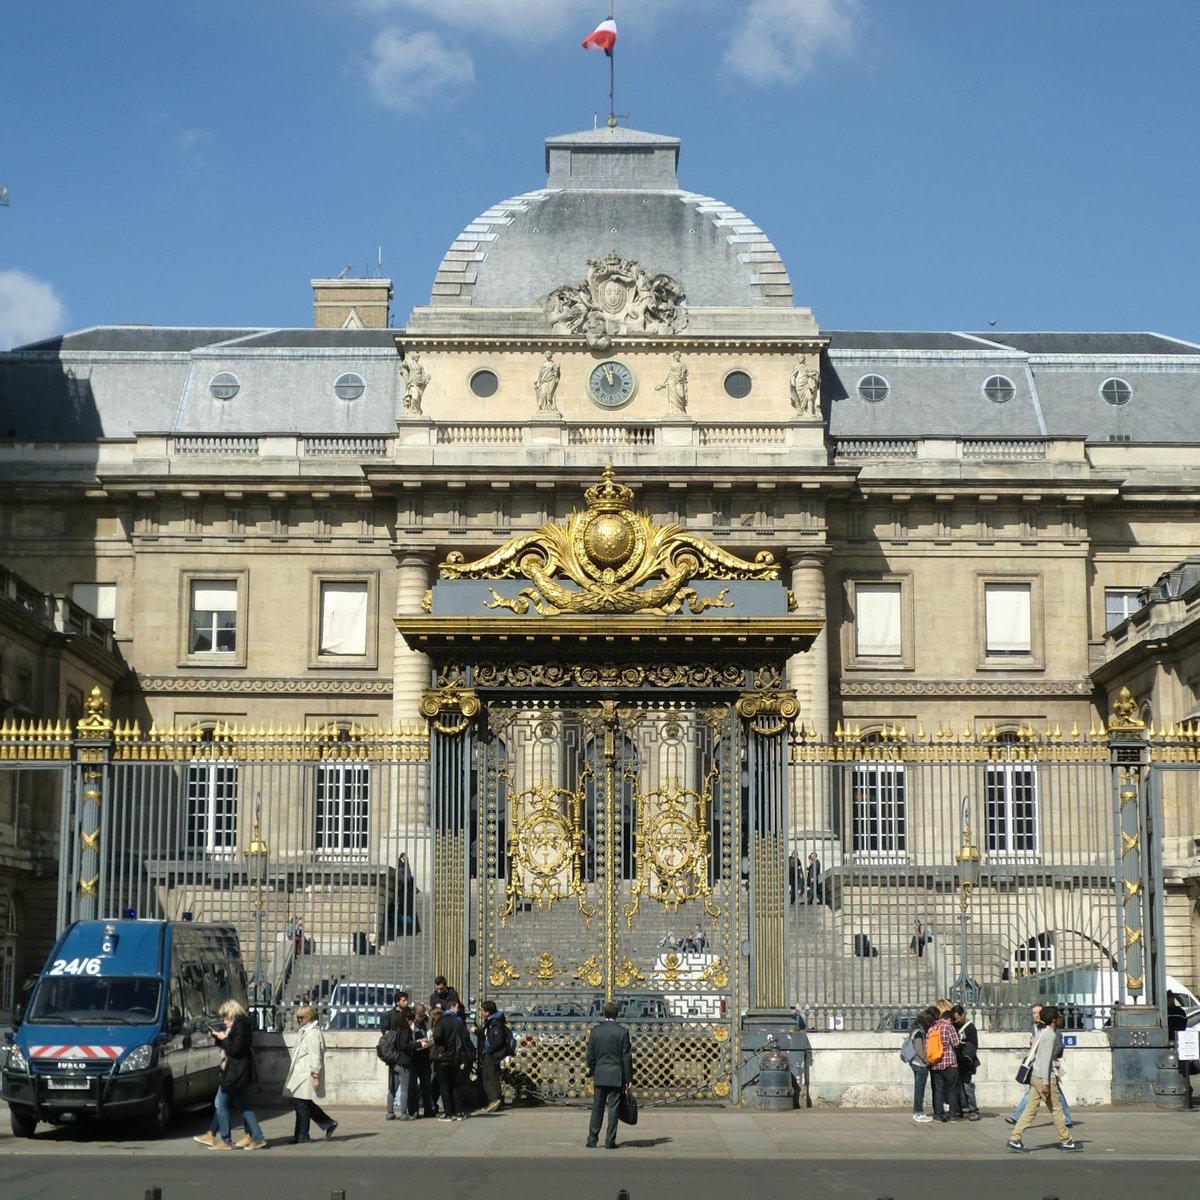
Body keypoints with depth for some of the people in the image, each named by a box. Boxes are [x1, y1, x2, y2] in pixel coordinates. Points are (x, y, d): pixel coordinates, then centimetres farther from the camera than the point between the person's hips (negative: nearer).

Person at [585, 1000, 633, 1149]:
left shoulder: (595, 1031, 0)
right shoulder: (623, 1032, -6)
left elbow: (590, 1055, 3)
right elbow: (627, 1057, -5)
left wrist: (593, 1074, 15)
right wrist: (628, 1078, 0)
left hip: (600, 1075, 2)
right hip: (617, 1075, -2)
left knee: (597, 1108, 9)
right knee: (613, 1108, 1)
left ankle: (592, 1140, 10)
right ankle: (610, 1141, 0)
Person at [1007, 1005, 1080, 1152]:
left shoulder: (1042, 1032, 15)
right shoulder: (1049, 1035, -14)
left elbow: (1030, 1054, 20)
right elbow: (1045, 1060, -20)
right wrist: (1045, 1083, -22)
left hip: (1035, 1075, 9)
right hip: (1044, 1077, -9)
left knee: (1032, 1109, 6)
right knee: (1056, 1109, 3)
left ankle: (1015, 1139, -1)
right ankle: (1066, 1141, 13)